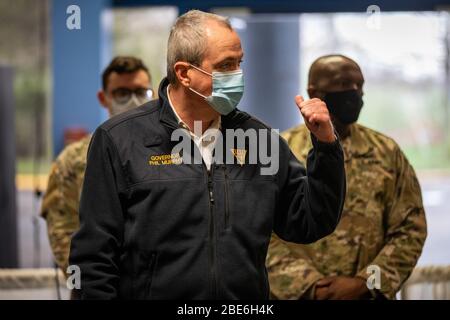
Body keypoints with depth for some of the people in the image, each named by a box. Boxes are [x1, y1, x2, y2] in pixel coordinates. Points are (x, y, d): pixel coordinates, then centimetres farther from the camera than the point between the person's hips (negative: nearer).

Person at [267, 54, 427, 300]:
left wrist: (363, 284, -12)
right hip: (297, 295, -1)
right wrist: (310, 286, -16)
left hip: (368, 295, 1)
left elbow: (410, 229, 1)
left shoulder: (387, 152, 5)